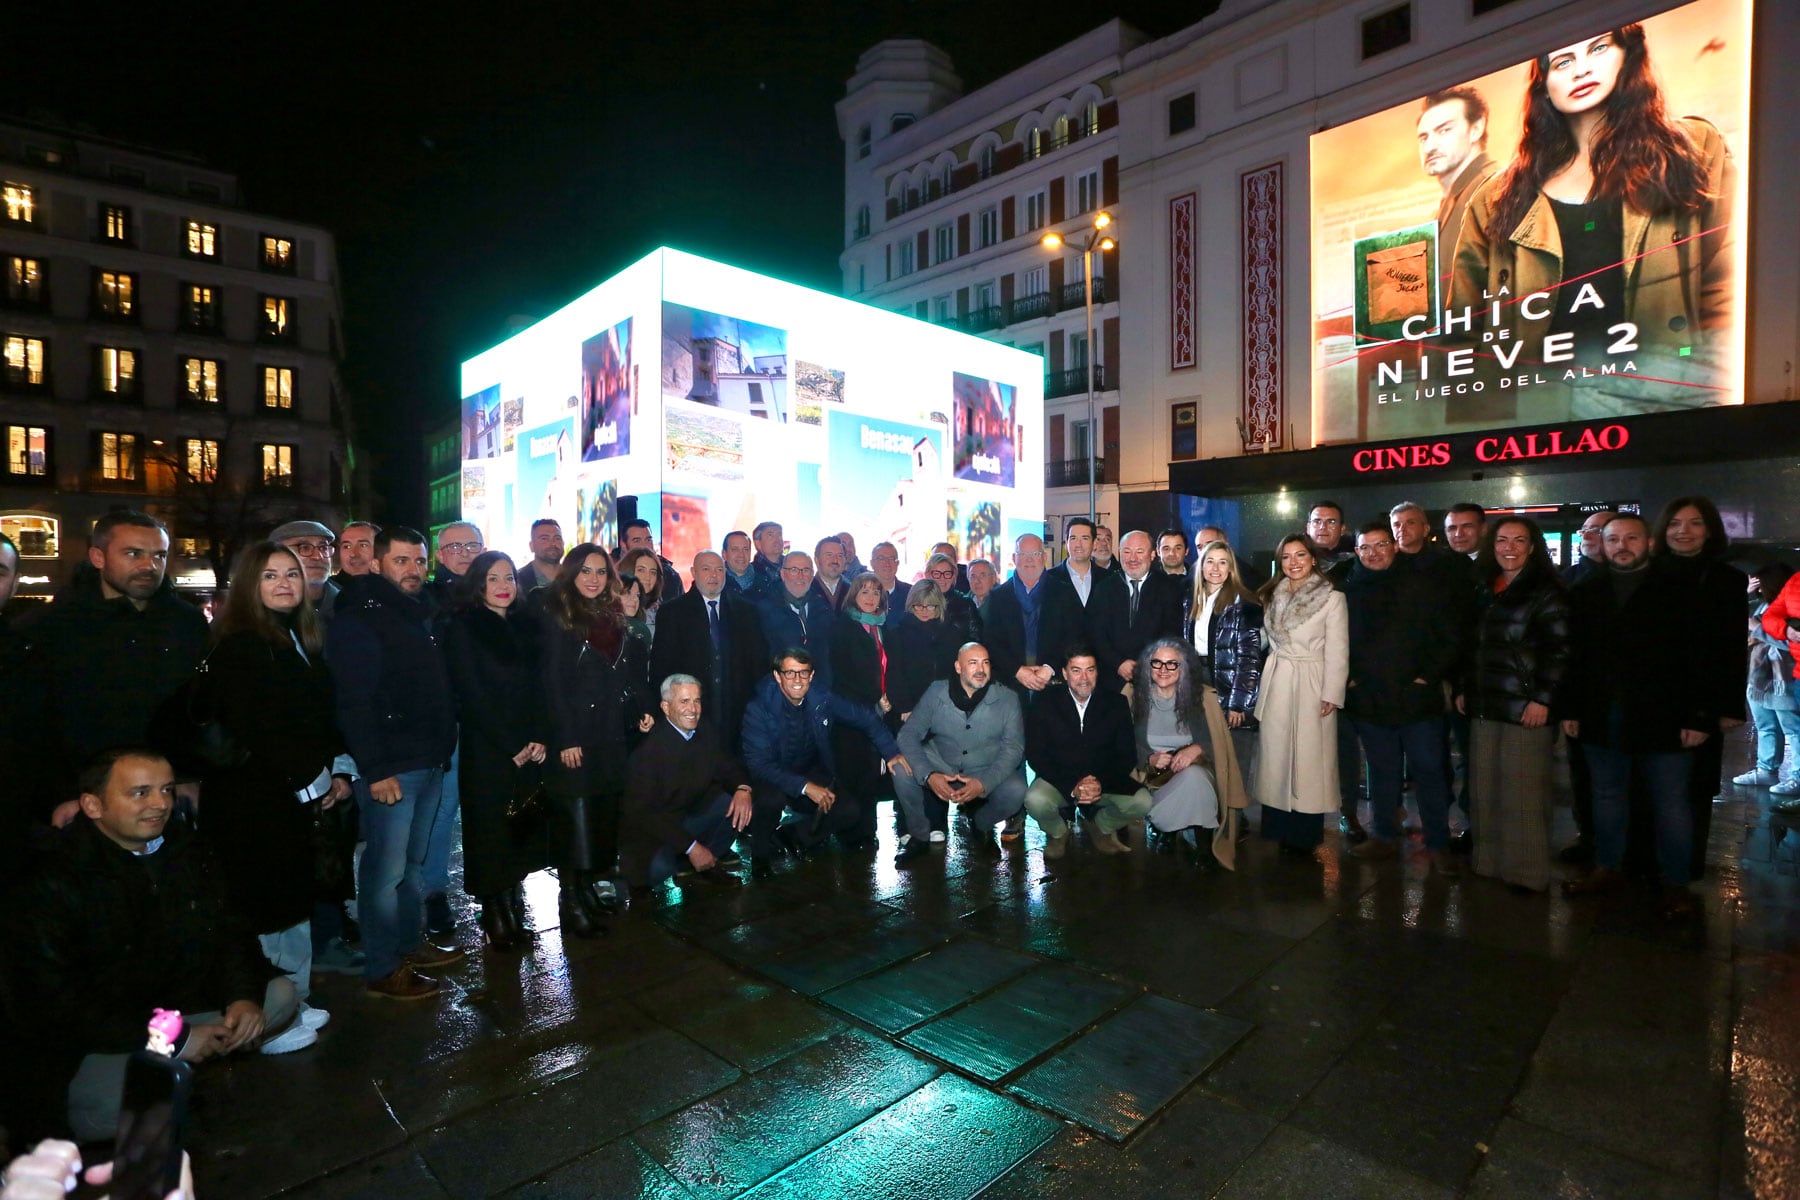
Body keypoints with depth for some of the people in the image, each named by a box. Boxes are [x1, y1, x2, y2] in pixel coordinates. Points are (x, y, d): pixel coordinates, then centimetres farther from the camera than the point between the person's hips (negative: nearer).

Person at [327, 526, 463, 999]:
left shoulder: (421, 616, 14)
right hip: (391, 768, -8)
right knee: (385, 869, 0)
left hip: (430, 763, 8)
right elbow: (354, 701, -17)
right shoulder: (359, 619, -10)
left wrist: (444, 748, 12)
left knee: (413, 863, 18)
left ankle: (409, 943, 31)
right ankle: (382, 969, 12)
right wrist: (375, 769, -20)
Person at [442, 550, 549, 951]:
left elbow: (538, 686, 8)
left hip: (529, 750, 5)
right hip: (486, 749, -4)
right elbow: (471, 694, -9)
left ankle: (513, 914, 20)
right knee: (491, 832, 1)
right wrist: (511, 746, -11)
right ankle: (495, 920, 13)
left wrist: (540, 737, -4)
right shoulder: (463, 627, -4)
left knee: (523, 828, 8)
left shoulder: (526, 626, 11)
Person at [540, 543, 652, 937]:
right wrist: (566, 739, -14)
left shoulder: (614, 616, 14)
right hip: (575, 735, -6)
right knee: (576, 818, -2)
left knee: (605, 815, 9)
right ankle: (572, 902, 8)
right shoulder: (556, 616, -4)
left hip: (611, 734, 6)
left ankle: (594, 887, 21)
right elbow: (553, 681, -9)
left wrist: (640, 711, 2)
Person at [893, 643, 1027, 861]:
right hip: (941, 767, 1)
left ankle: (980, 825, 6)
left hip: (986, 774, 0)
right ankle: (920, 834, 0)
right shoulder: (936, 692, -5)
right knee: (902, 770, -25)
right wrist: (929, 776, -27)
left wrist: (983, 784, -28)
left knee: (1015, 791, -29)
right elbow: (909, 734, -10)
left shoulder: (1006, 698, -7)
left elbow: (1013, 748, -11)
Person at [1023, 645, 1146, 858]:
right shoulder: (1045, 705, -8)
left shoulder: (1116, 703, -2)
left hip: (1105, 782, 2)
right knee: (1035, 800, -33)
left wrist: (1101, 783, -20)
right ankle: (1058, 833, 6)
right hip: (1059, 781, -2)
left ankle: (1100, 828, 11)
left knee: (1142, 802, -23)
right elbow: (1036, 756, -9)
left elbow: (1128, 755, -2)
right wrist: (1071, 787, -23)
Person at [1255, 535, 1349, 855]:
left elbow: (1337, 652, -8)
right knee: (1277, 755, 7)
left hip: (1311, 685, -5)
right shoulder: (1273, 595, 10)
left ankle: (1305, 835, 10)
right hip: (1276, 684, 5)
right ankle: (1280, 829, 17)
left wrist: (1332, 695, -12)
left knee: (1309, 757, 0)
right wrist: (1264, 683, 9)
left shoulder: (1332, 598, -6)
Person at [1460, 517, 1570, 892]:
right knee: (1484, 790, 10)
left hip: (1526, 707, -6)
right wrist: (1463, 689, 14)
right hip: (1484, 706, 6)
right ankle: (1489, 862, 21)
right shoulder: (1485, 590, 14)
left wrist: (1542, 698, -16)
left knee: (1523, 793, 0)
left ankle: (1528, 873, 13)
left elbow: (1559, 650, -10)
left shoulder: (1546, 591, -4)